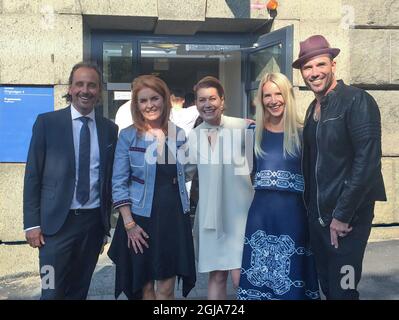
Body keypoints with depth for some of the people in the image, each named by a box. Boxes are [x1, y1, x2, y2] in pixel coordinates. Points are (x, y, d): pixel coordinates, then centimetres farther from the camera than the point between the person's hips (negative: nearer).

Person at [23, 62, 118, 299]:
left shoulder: (110, 129, 6)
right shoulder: (47, 122, -2)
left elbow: (111, 177, 10)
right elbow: (33, 175, -2)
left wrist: (107, 221, 9)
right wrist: (32, 223, -7)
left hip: (95, 221, 3)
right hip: (57, 222, -3)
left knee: (80, 290, 14)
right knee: (53, 292, -1)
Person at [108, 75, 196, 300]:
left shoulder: (180, 135, 5)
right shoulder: (128, 136, -3)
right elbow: (119, 183, -5)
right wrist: (129, 224, -10)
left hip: (174, 217, 2)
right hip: (141, 218, -2)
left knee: (166, 288, 5)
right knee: (145, 286, 10)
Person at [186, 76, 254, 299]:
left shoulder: (242, 128, -8)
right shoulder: (194, 135, 7)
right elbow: (183, 170, 16)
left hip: (240, 213, -4)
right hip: (210, 215, 4)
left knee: (241, 279, -5)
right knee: (216, 277, 13)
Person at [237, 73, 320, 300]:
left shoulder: (302, 133, -3)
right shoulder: (256, 133, 7)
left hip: (293, 212, -3)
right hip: (260, 212, 3)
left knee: (291, 278, 7)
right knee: (258, 278, 11)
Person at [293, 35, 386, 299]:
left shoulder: (358, 100, -13)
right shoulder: (313, 108, 10)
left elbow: (368, 162, -20)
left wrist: (342, 215, -19)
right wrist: (311, 207, 9)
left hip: (347, 217, -7)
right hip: (318, 216, 7)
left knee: (342, 290, -1)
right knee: (327, 287, 18)